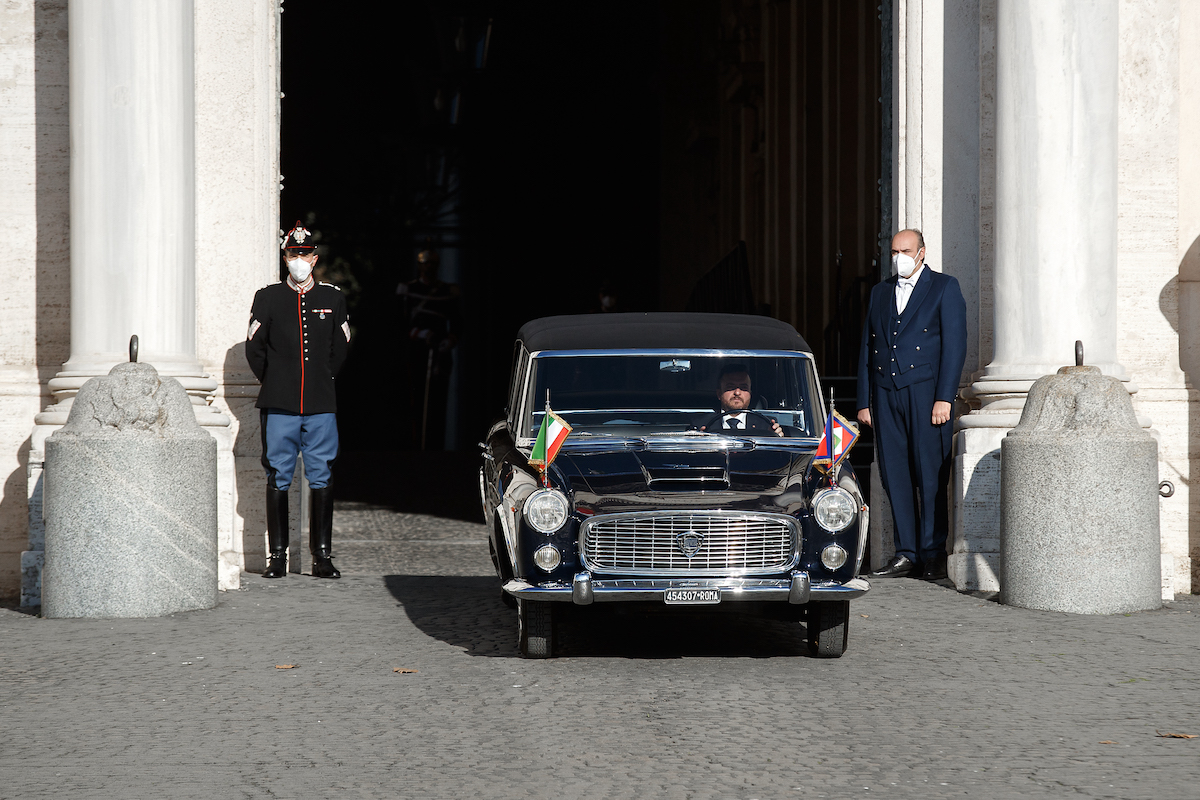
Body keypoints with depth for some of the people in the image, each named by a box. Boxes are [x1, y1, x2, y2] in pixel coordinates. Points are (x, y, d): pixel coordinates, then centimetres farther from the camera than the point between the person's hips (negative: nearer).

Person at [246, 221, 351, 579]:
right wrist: (275, 384, 9)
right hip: (278, 404, -1)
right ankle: (277, 556, 6)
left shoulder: (333, 298, 8)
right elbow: (254, 349, 8)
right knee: (278, 478, 1)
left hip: (321, 404, 1)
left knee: (321, 478, 2)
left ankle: (322, 555, 6)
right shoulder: (267, 297, 3)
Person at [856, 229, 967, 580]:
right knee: (894, 476, 3)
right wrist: (864, 402, 11)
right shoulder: (880, 291, 18)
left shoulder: (944, 288, 3)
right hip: (885, 393, 5)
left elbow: (954, 344, -4)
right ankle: (906, 554, 7)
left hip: (925, 391, -5)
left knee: (930, 476, -5)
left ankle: (933, 555, -1)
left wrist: (944, 398, -12)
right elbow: (867, 349, 18)